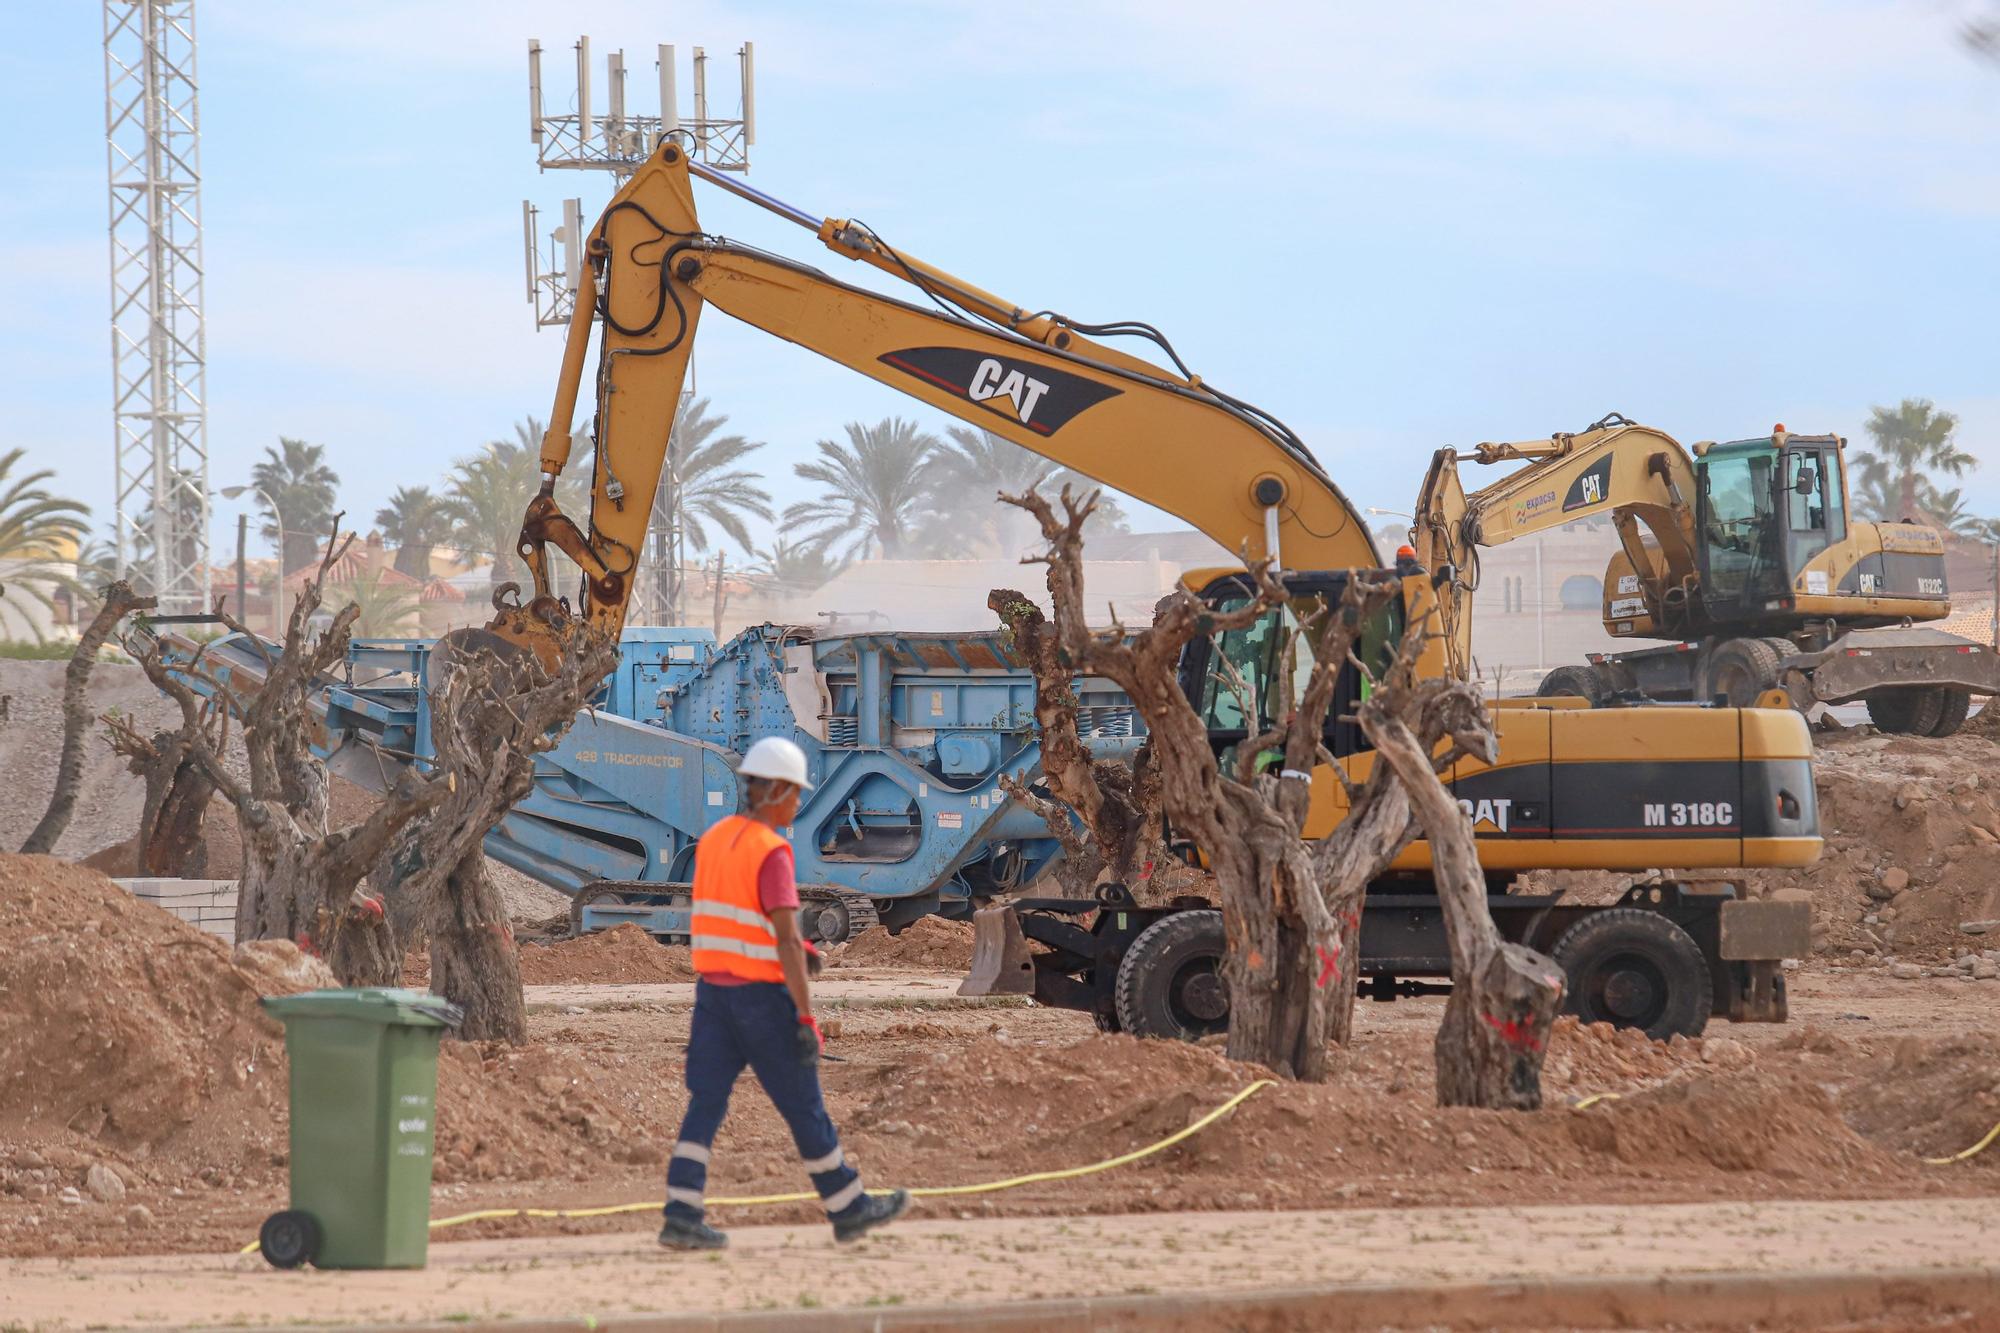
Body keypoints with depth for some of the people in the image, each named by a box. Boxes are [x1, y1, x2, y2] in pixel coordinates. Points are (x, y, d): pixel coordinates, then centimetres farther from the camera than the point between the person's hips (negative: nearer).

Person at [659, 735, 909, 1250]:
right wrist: (807, 1019, -19)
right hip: (763, 995, -7)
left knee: (705, 1105, 3)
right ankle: (847, 1207, 17)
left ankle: (681, 1215, -6)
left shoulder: (712, 841, 8)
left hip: (713, 990, 7)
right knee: (804, 1108, 5)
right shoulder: (772, 852, -16)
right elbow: (787, 942, -20)